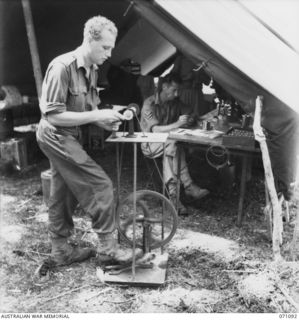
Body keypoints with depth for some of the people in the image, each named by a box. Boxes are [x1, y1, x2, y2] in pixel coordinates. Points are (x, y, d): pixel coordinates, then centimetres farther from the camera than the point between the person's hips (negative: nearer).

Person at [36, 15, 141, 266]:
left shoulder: (92, 69, 6)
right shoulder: (62, 67, -21)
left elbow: (90, 108, 14)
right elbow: (53, 115, -23)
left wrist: (105, 121, -7)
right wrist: (96, 116, -24)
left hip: (70, 137, 9)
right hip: (56, 135, -9)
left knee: (64, 195, 15)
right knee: (100, 185, -10)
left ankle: (61, 250, 28)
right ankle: (107, 245, 4)